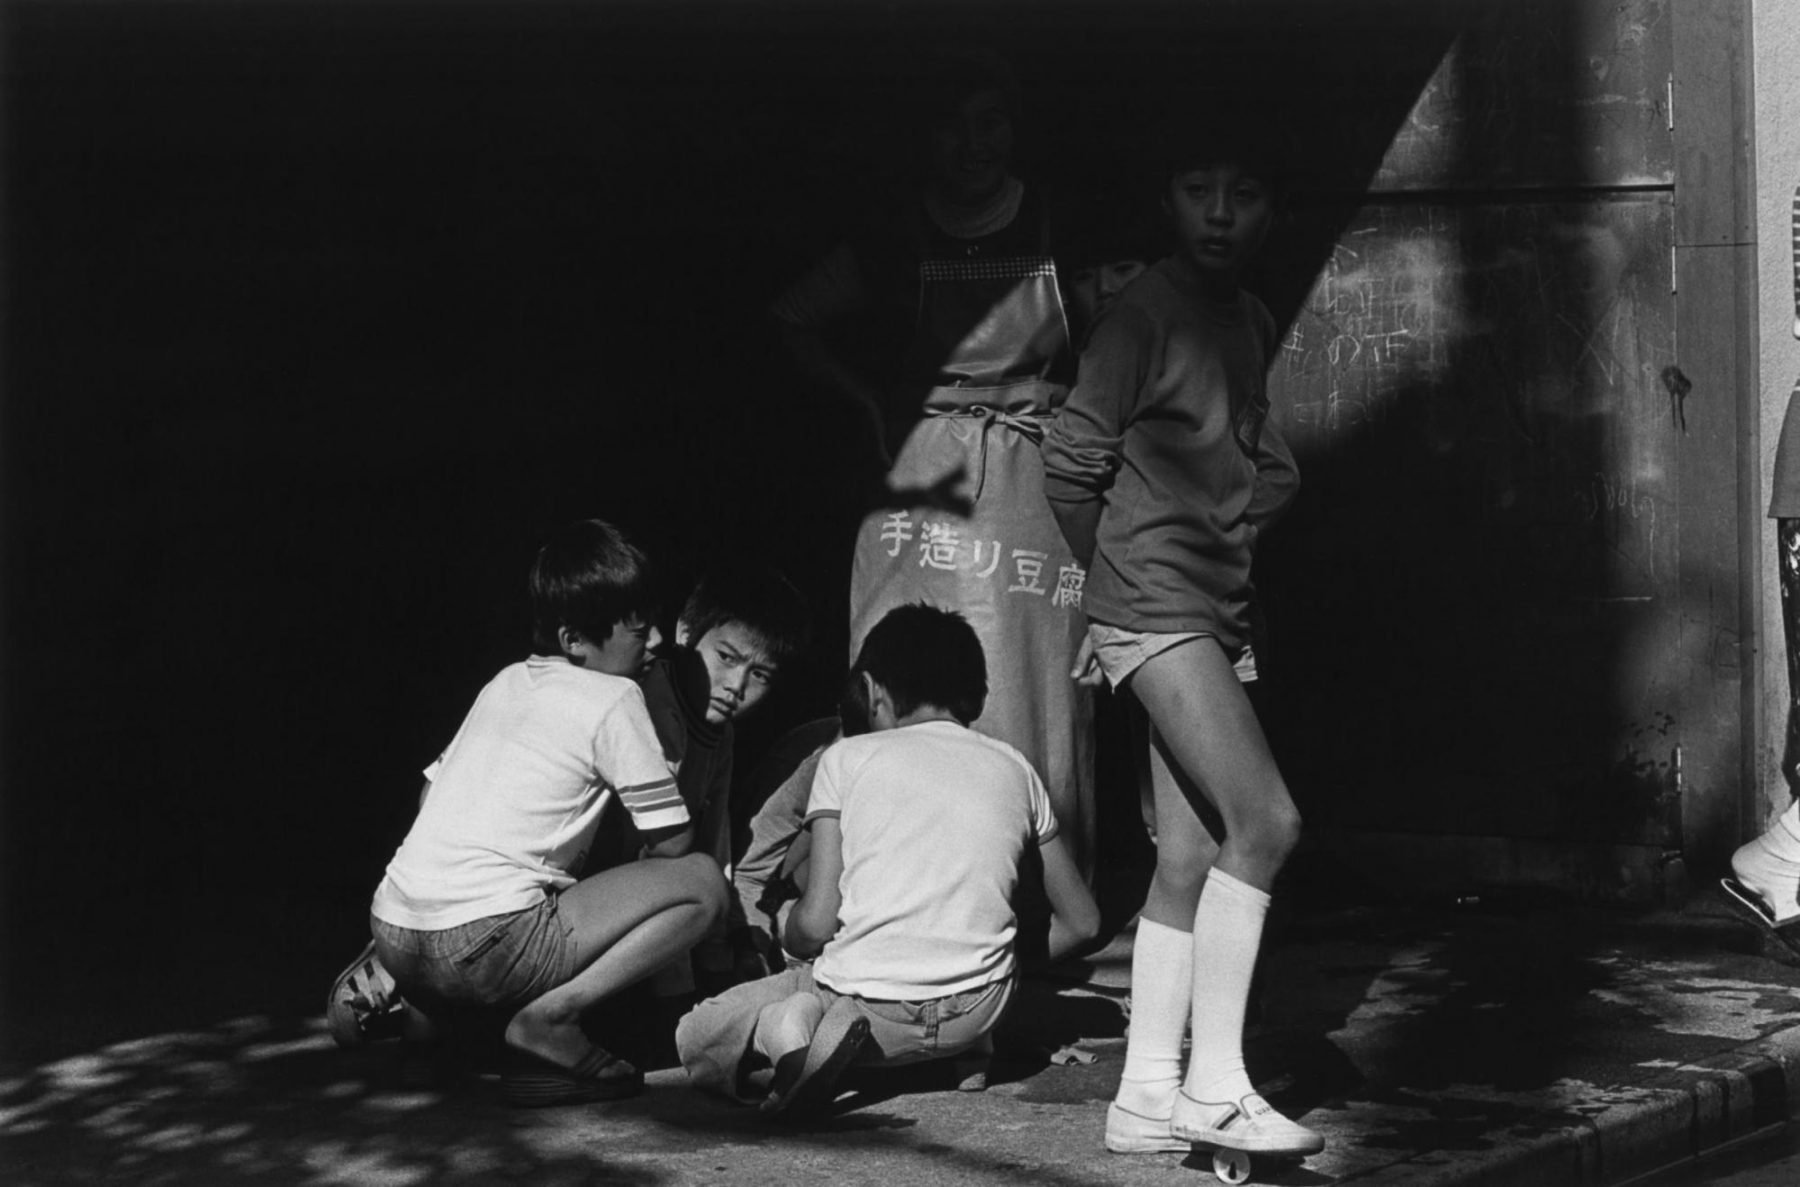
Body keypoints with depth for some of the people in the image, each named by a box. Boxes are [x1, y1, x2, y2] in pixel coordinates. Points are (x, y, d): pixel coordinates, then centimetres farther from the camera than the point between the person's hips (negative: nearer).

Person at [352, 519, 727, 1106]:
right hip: (483, 943, -8)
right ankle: (551, 1016, -14)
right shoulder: (613, 699, -1)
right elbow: (672, 842, -1)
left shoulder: (505, 683, 20)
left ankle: (390, 992, 16)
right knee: (702, 882, -2)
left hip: (394, 938, 8)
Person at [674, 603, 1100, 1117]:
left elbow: (815, 924, -3)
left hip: (865, 995, -4)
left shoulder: (848, 758, 3)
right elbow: (1081, 921, 16)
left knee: (696, 1040, 17)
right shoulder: (1013, 768, 12)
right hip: (975, 1012, 4)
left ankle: (789, 1024, -16)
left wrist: (790, 932, 20)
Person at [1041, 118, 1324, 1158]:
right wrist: (1119, 569, 5)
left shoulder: (1253, 325, 15)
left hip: (1221, 615, 8)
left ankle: (1149, 1095, 9)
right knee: (1265, 822, -18)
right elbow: (1072, 462, -7)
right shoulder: (1147, 313, -9)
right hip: (1156, 605, -8)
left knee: (1192, 859, 5)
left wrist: (1228, 537, 12)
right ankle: (1216, 1083, -14)